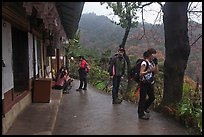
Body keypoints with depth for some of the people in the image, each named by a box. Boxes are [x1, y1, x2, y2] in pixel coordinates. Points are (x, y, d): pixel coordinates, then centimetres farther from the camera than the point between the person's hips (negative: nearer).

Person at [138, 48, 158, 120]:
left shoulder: (152, 62, 9)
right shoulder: (144, 63, -16)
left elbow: (155, 72, 13)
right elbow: (141, 74, -19)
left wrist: (156, 64, 2)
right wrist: (148, 71, -31)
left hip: (150, 83, 9)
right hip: (144, 83, -8)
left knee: (152, 97, 17)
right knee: (143, 98, 1)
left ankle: (144, 107, 40)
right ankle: (141, 114, 13)